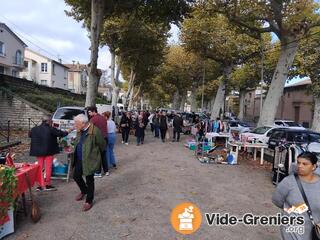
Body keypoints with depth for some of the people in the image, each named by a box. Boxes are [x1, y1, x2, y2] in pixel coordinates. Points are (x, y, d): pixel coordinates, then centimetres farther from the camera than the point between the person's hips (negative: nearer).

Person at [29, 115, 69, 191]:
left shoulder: (34, 129, 2)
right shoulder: (51, 129, -14)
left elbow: (30, 135, 19)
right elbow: (60, 133, -6)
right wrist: (67, 132, 12)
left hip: (38, 151, 5)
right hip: (48, 151, -5)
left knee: (40, 168, 14)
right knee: (48, 168, 6)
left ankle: (41, 185, 16)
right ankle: (48, 185, 12)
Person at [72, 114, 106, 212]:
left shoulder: (95, 131, -22)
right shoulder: (79, 131, 2)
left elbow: (102, 145, -11)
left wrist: (95, 153, 5)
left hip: (89, 160, -7)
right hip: (79, 159, 8)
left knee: (89, 180, 6)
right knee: (76, 176, 18)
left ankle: (89, 201, 25)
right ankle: (84, 191, 47)